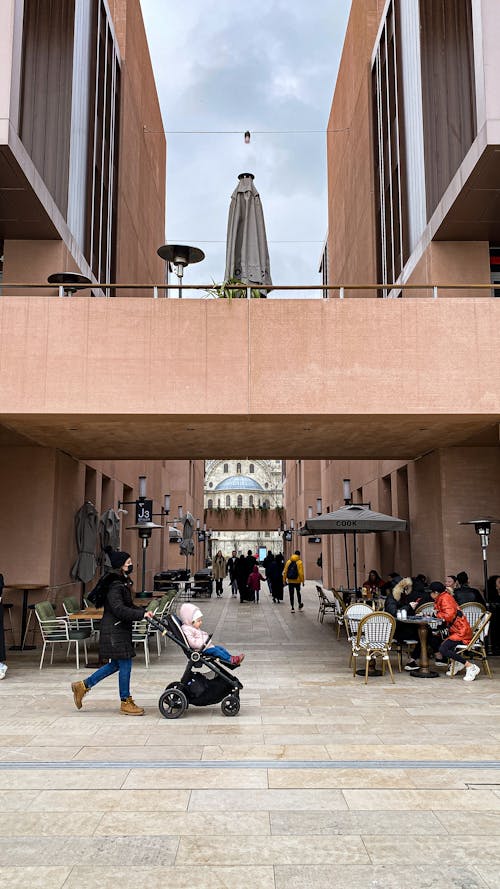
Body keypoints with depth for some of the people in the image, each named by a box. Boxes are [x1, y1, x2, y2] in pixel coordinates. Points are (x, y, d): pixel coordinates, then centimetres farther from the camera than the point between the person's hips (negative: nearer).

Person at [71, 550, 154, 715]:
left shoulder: (123, 582, 13)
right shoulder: (114, 585, -18)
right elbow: (119, 609, -27)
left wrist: (143, 610, 3)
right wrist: (141, 614, -29)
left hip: (120, 629, 10)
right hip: (114, 630, -10)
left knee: (116, 664, 16)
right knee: (125, 664, -2)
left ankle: (83, 686, 25)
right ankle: (125, 702, 11)